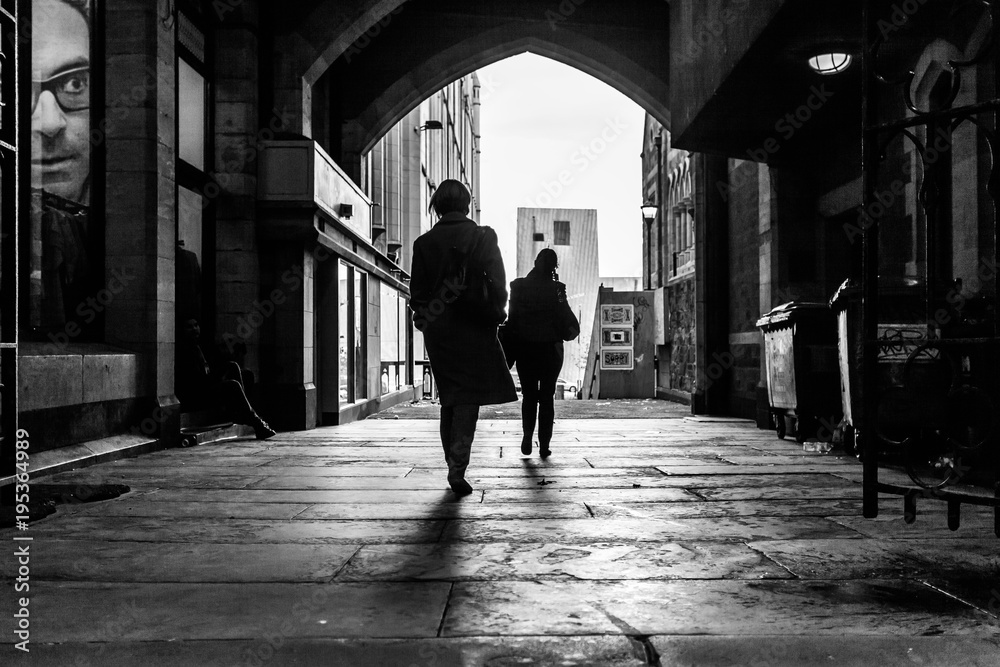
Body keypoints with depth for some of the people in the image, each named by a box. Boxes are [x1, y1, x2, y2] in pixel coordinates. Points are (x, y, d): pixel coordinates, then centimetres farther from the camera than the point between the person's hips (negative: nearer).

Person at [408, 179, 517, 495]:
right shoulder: (484, 237, -5)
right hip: (474, 328, -3)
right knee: (469, 399, 0)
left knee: (449, 400, 15)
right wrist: (495, 316, 3)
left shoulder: (424, 243, 2)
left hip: (437, 330, 3)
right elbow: (497, 285, -8)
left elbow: (417, 292, 3)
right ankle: (458, 469, -10)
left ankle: (453, 464, 22)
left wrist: (424, 319, 13)